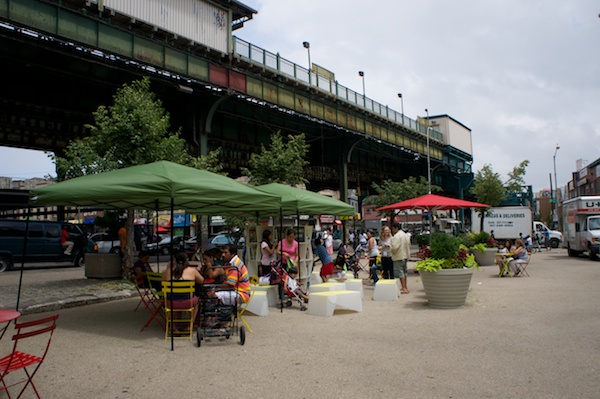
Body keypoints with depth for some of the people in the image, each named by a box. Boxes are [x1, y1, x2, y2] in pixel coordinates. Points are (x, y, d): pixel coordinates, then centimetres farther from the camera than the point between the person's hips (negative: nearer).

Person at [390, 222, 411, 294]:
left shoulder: (396, 236, -17)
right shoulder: (406, 235, 12)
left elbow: (395, 247, -23)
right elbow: (408, 246, 17)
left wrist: (392, 250, -4)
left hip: (399, 257, -9)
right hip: (405, 256, 9)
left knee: (400, 273, -6)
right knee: (405, 271, 16)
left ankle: (404, 288, -8)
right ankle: (405, 287, 24)